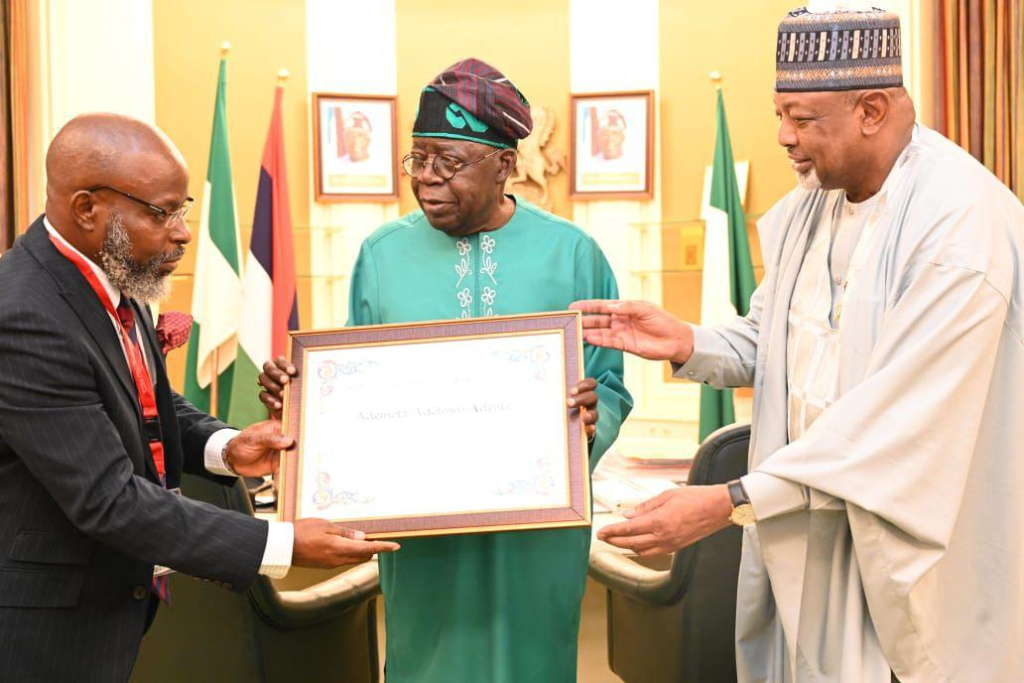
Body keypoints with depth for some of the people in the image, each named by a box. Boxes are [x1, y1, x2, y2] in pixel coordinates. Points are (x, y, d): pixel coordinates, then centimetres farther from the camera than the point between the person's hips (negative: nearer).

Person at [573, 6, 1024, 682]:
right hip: (800, 525, 6)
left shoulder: (964, 221, -23)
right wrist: (686, 343, -13)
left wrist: (732, 502, -30)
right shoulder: (811, 202, 3)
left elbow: (901, 417, -28)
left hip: (912, 547, -6)